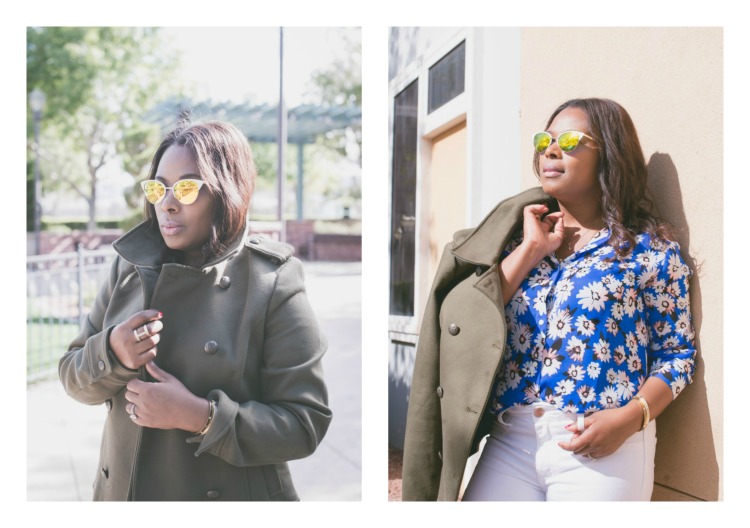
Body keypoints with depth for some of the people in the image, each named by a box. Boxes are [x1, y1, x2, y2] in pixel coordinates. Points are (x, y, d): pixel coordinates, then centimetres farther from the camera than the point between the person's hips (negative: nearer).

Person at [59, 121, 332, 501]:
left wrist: (200, 417, -25)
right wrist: (111, 354, -16)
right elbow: (74, 378, 5)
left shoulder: (273, 285, -14)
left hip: (230, 497, -4)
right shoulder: (130, 267, 0)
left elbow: (305, 425, -15)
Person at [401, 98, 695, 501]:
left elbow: (676, 354, -1)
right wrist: (531, 249, -5)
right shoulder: (520, 236, 11)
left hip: (603, 447, -3)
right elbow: (464, 319, -2)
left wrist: (631, 416, -16)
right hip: (510, 441, 4)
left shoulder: (649, 244, 0)